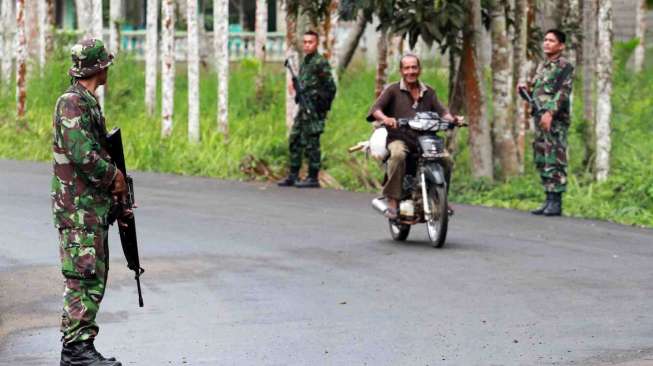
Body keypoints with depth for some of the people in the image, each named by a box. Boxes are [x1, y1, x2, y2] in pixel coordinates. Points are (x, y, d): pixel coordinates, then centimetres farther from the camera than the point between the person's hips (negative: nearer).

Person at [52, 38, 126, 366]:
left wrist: (114, 178, 9)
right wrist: (113, 176, -12)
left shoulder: (88, 102, 17)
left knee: (95, 277, 12)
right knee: (83, 277, -10)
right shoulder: (72, 102, -14)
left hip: (94, 206, 10)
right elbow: (82, 154, -24)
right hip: (78, 207, -10)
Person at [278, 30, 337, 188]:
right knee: (294, 141, 10)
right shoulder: (305, 62, 16)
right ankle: (293, 176, 16)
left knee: (311, 144, -6)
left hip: (314, 110, -9)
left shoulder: (320, 63, -11)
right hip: (303, 109, 9)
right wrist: (295, 90, 6)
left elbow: (330, 87, -14)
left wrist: (320, 107, -12)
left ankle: (313, 178, -1)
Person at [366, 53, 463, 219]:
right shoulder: (392, 90, 4)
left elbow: (441, 112, 8)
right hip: (398, 138, -4)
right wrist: (385, 118, -30)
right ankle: (392, 202, -35)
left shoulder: (428, 92, 18)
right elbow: (376, 109, -8)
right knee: (398, 155, -37)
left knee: (446, 159, -16)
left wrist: (452, 118, -14)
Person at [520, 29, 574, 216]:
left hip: (556, 120, -9)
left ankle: (556, 202, -10)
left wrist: (550, 112, -26)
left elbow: (564, 92, -15)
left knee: (555, 160, -10)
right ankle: (549, 199, 13)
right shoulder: (542, 66, 22)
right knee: (541, 160, 8)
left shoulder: (564, 66, -4)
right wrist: (525, 90, 6)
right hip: (540, 119, 9)